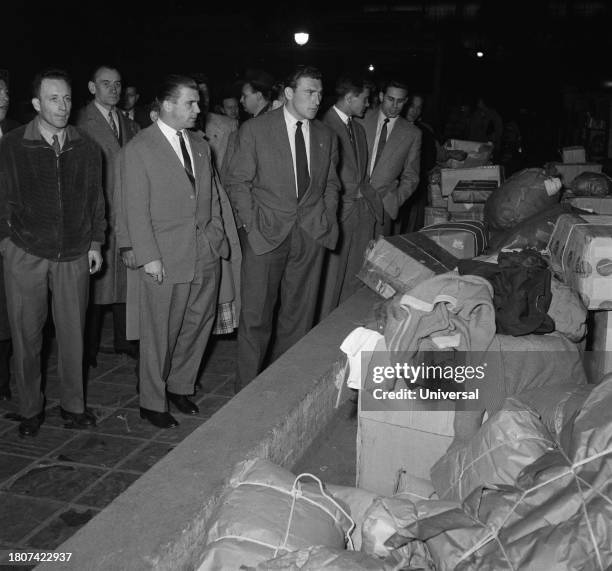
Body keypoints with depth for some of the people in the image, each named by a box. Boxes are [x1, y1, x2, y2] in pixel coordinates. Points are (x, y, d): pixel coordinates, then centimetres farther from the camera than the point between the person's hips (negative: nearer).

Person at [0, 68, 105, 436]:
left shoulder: (86, 147, 5)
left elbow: (96, 199, 12)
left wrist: (95, 242, 9)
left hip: (74, 255, 2)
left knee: (73, 333, 6)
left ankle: (73, 405, 21)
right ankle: (31, 409, 21)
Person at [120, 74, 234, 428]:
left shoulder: (201, 145, 13)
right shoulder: (139, 149, -6)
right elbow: (136, 210, -9)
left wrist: (217, 237, 8)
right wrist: (149, 257, -14)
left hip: (207, 256, 6)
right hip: (165, 260, -6)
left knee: (198, 326, 13)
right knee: (159, 336, 4)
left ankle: (181, 386, 33)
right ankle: (153, 403, 20)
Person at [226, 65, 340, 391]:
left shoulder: (326, 136, 12)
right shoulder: (255, 130, 0)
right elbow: (238, 182, 0)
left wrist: (327, 219, 6)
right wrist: (251, 224, -8)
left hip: (311, 234, 4)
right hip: (266, 233, -3)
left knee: (299, 314, 8)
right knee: (256, 315, 0)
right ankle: (247, 387, 13)